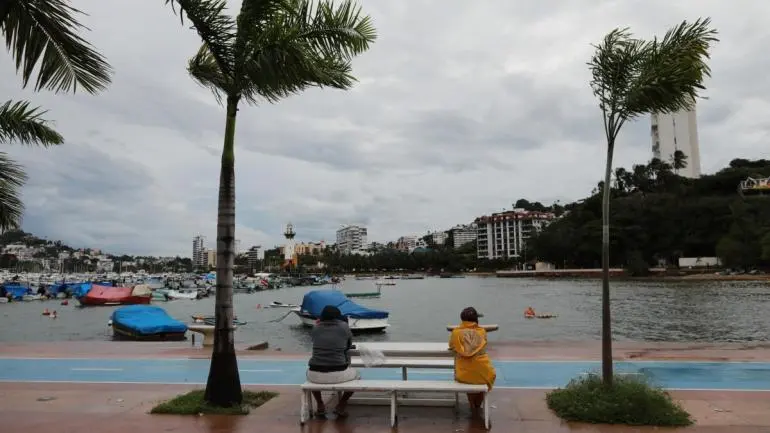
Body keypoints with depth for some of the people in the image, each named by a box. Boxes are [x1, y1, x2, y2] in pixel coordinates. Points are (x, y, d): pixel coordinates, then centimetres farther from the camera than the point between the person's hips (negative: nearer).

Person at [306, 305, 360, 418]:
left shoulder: (316, 328, 6)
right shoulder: (344, 326, 2)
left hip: (316, 375, 2)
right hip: (338, 374, -2)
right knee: (357, 375, 32)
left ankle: (320, 407, 29)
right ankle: (341, 406, 18)